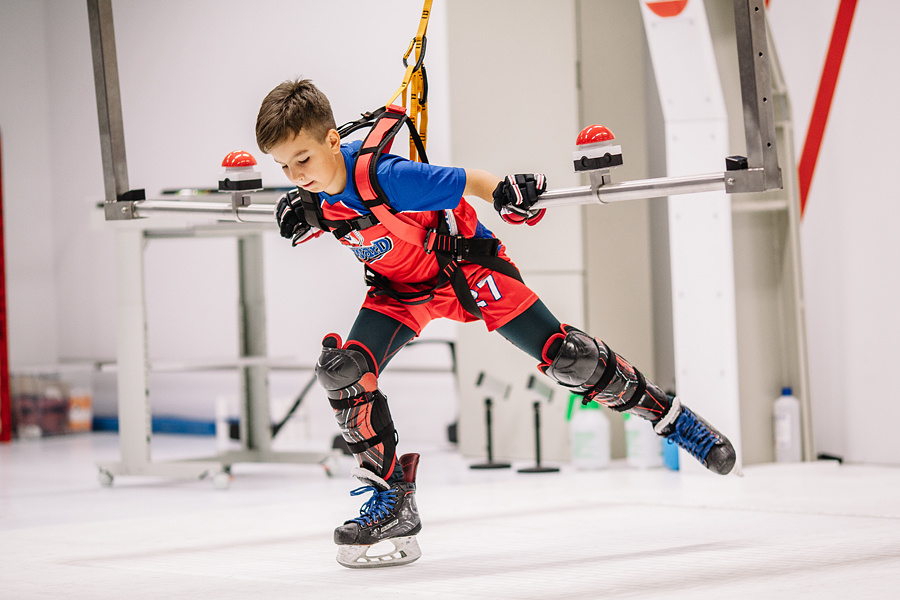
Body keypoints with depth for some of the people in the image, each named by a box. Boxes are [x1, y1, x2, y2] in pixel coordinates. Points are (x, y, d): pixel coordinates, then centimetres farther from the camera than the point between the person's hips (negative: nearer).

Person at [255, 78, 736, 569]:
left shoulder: (385, 176, -34)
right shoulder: (317, 186, -14)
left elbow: (466, 181, -28)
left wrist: (506, 192, -48)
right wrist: (308, 216, -12)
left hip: (463, 263, -6)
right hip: (399, 286, 6)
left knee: (566, 358, -8)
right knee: (343, 371, -15)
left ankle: (669, 416, 15)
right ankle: (393, 502, -3)